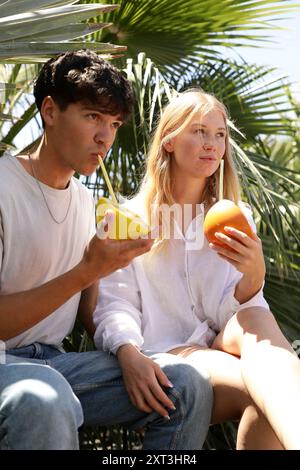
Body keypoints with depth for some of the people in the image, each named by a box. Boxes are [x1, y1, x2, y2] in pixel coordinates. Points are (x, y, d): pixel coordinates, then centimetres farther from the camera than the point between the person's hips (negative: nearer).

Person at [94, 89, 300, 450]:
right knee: (263, 388, -34)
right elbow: (115, 305, -2)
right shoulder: (131, 218, 6)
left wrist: (254, 275, -22)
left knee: (257, 324, -35)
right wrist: (129, 353, -25)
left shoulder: (236, 218, 13)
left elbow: (234, 312, 2)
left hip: (221, 348, 3)